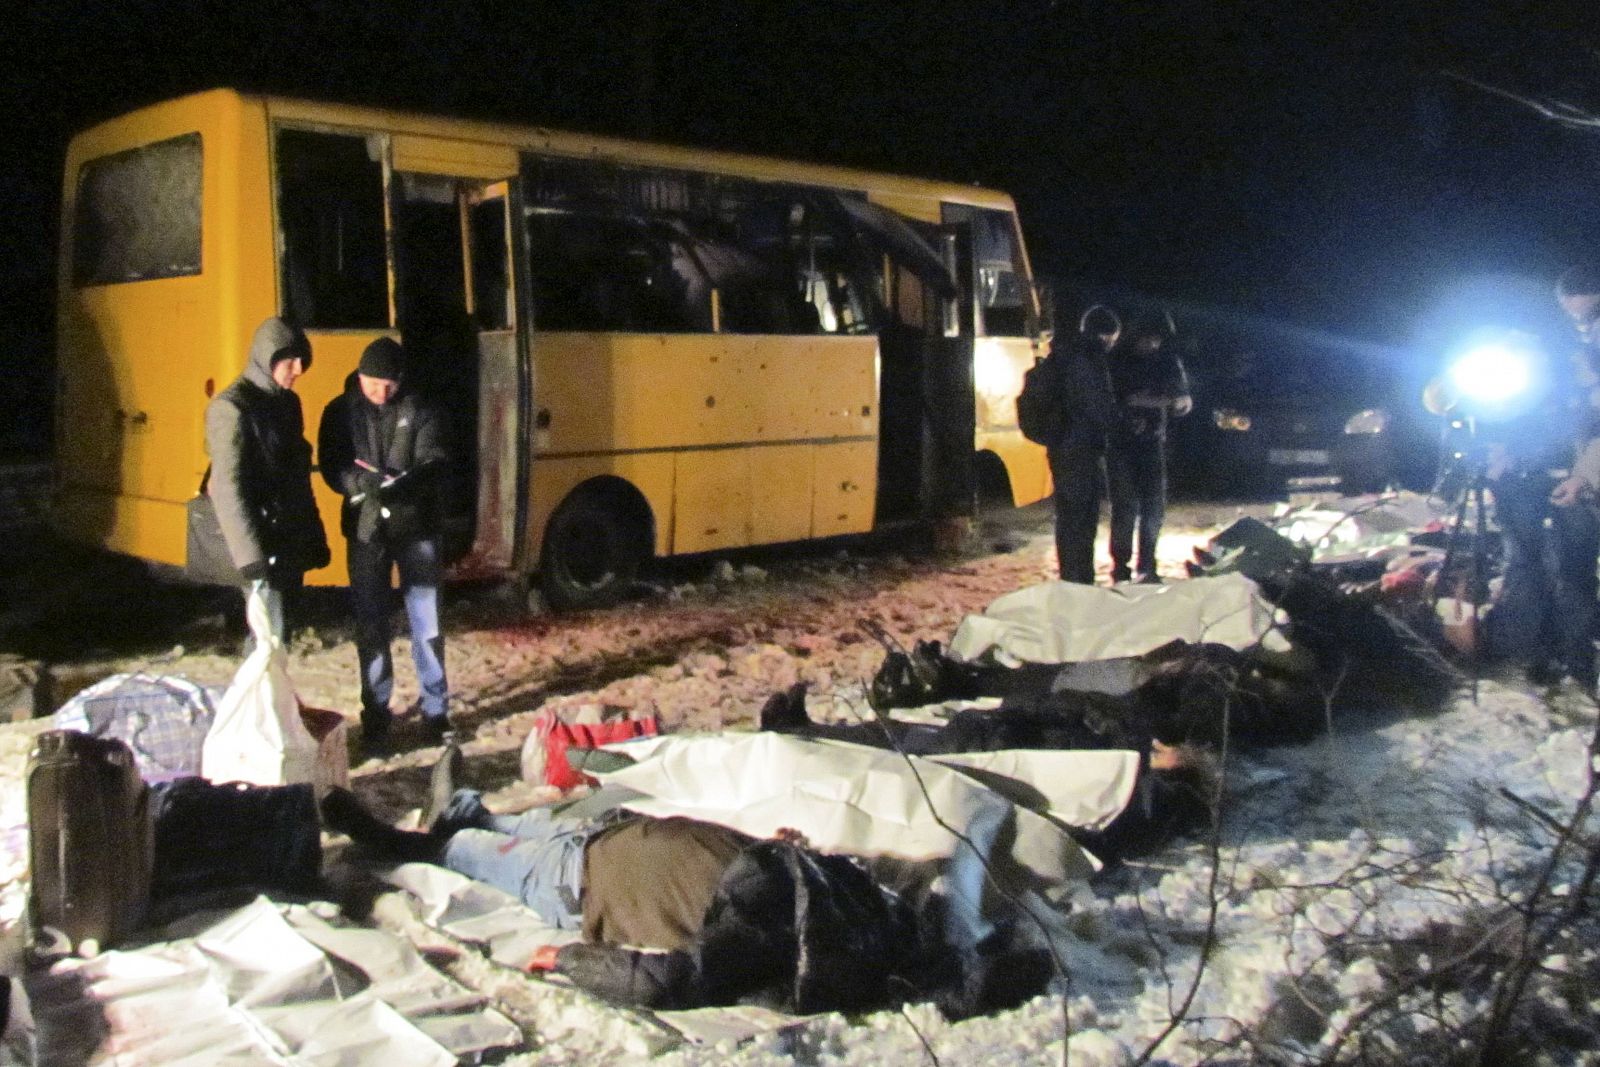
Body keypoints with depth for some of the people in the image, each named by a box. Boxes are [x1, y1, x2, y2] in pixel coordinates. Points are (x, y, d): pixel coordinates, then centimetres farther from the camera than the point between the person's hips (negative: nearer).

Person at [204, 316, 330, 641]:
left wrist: (315, 537, 17)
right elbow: (228, 489, -19)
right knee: (269, 635, -9)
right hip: (263, 544, -8)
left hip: (291, 542, 8)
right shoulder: (232, 408, -12)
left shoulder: (287, 402, 13)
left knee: (279, 631, 12)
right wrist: (251, 554, -25)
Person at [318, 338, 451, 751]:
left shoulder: (418, 410, 0)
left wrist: (407, 483, -30)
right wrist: (363, 483, -26)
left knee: (426, 621, 4)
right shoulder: (341, 412, 2)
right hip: (366, 531, 1)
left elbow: (433, 462, -9)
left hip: (416, 528, 0)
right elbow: (332, 467, -4)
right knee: (370, 625, 6)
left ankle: (435, 709, 17)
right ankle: (376, 714, 17)